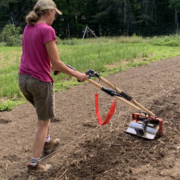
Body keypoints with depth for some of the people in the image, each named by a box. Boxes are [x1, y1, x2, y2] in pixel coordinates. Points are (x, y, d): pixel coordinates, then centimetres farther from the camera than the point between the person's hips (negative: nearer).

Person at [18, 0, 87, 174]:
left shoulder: (28, 28, 8)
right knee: (43, 122, 8)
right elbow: (55, 63, -17)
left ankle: (47, 142, 47)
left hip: (23, 79, 8)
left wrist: (51, 66, 33)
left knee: (43, 112, 31)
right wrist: (76, 74, -5)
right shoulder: (47, 30, -16)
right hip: (40, 81, -8)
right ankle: (34, 164, 17)